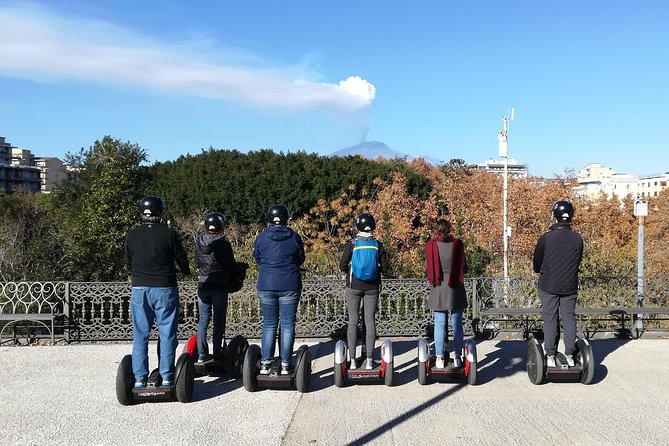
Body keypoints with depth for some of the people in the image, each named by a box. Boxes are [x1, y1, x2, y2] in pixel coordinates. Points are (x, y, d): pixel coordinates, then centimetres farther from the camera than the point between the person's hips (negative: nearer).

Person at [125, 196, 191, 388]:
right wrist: (186, 271, 25)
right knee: (167, 334, 5)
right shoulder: (169, 234, -7)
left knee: (140, 335, 9)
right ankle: (166, 377, 8)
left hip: (139, 289, 2)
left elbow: (129, 262, 13)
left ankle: (140, 378, 10)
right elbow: (182, 259, 2)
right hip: (165, 289, -2)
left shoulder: (131, 236, 2)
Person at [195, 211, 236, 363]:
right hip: (220, 286, -3)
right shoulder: (223, 243, -12)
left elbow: (197, 263, 10)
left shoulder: (199, 242, 0)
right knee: (219, 321, 4)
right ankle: (217, 354, 7)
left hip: (203, 285, 4)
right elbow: (231, 265, -5)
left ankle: (201, 354, 11)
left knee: (203, 319, 10)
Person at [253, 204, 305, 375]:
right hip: (290, 286, -1)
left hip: (266, 286, 1)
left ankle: (265, 363, 12)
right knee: (287, 324, 5)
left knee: (269, 324, 10)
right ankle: (286, 365, 9)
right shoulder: (294, 237, -4)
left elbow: (257, 259, 10)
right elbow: (300, 260, 7)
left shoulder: (261, 237, -2)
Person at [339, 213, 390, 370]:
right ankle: (369, 360, 8)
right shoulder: (378, 245, -3)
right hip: (372, 288, 1)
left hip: (354, 287, -1)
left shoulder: (351, 244, -9)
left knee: (353, 321, 5)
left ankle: (352, 360, 6)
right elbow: (385, 268, 0)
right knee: (370, 321, 7)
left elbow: (343, 266, -8)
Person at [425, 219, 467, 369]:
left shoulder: (431, 245, -6)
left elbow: (427, 265, 5)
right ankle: (457, 357, 13)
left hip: (438, 289, 0)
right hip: (455, 289, 0)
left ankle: (439, 358, 8)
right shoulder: (457, 244, -6)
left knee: (439, 324, 6)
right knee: (457, 324, 9)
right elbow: (464, 267, 0)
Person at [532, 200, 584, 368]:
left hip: (549, 286, -2)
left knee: (550, 320, 3)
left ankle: (550, 357, 4)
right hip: (570, 286, 2)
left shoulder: (546, 238, -11)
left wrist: (542, 271, 21)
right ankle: (569, 356, 11)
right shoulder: (577, 238, -2)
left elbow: (536, 264, -1)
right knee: (569, 318, 10)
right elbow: (578, 261, 11)